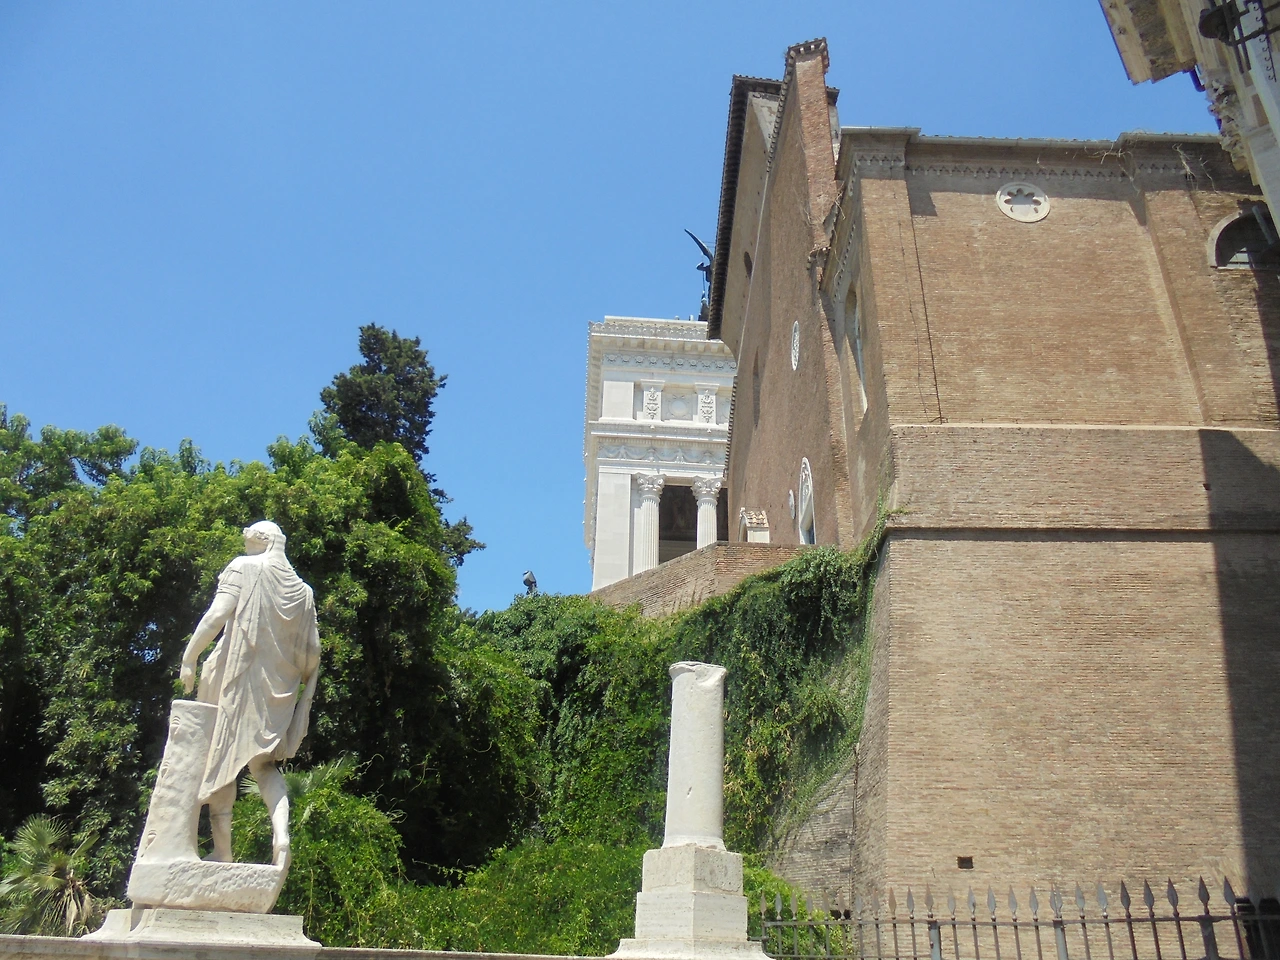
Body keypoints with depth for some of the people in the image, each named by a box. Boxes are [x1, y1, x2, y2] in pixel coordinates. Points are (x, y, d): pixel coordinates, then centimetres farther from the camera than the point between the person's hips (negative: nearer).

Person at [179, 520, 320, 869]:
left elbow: (217, 614, -12)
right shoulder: (303, 590, 13)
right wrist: (303, 689, 21)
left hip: (236, 680, -4)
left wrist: (189, 658, -6)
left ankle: (222, 849, 3)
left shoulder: (244, 568, 1)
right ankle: (281, 833, -13)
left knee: (222, 760, 5)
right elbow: (312, 651, 10)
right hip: (277, 690, 4)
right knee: (264, 763, 11)